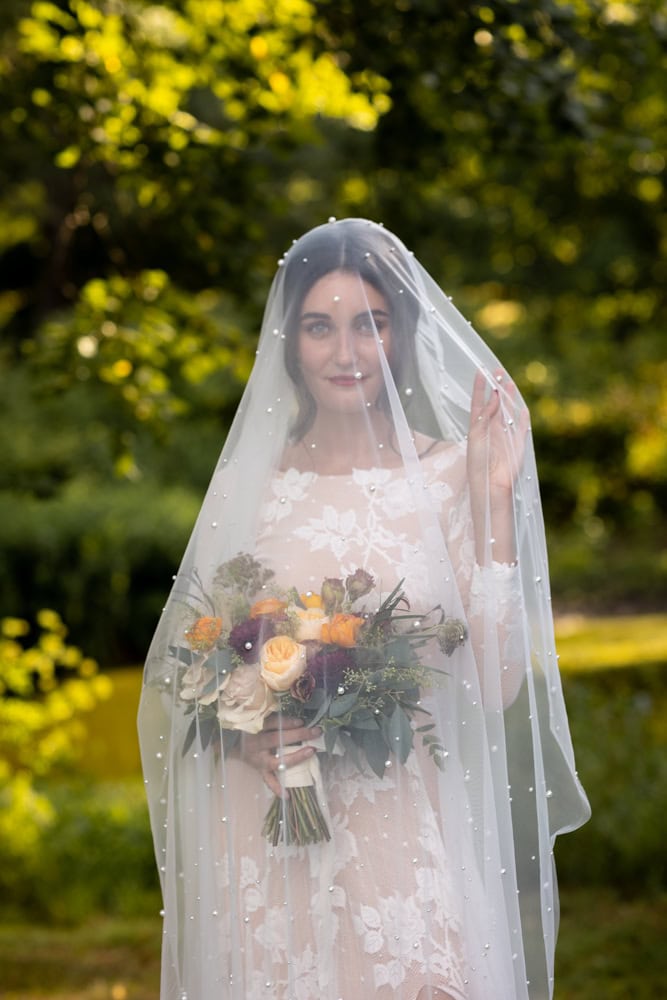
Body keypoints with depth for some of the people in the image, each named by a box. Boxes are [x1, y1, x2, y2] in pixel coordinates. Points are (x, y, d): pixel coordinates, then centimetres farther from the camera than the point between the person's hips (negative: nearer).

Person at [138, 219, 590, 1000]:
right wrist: (243, 729, -7)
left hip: (404, 840, -2)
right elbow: (185, 660, 14)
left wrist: (492, 502, -13)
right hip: (259, 842, 2)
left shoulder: (448, 474, -2)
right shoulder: (244, 483, 5)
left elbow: (498, 683, -9)